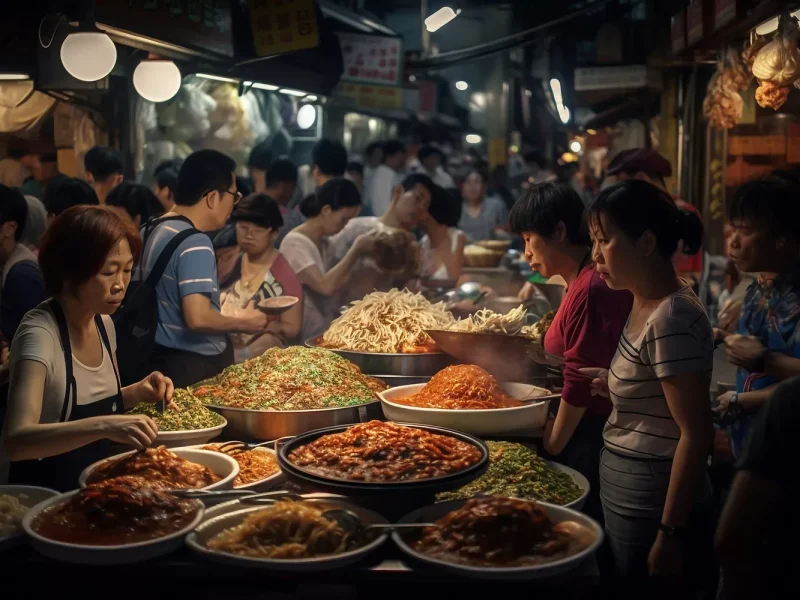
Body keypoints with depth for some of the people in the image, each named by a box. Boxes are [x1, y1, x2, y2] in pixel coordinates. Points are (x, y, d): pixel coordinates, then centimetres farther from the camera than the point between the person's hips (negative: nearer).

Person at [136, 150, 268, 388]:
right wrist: (241, 323, -10)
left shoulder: (152, 230, 8)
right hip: (192, 366, -9)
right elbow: (198, 318, -27)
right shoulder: (194, 243, -20)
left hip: (160, 358, 9)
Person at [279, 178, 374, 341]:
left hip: (326, 331, 8)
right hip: (303, 337, -8)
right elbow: (325, 286, -26)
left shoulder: (324, 243, 11)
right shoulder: (294, 243, -14)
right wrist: (356, 250, -16)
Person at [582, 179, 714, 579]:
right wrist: (613, 384, 2)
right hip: (626, 497, 9)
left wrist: (671, 534, -20)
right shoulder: (646, 304, 5)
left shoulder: (671, 320, -23)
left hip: (652, 509, -9)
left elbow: (697, 435, -22)